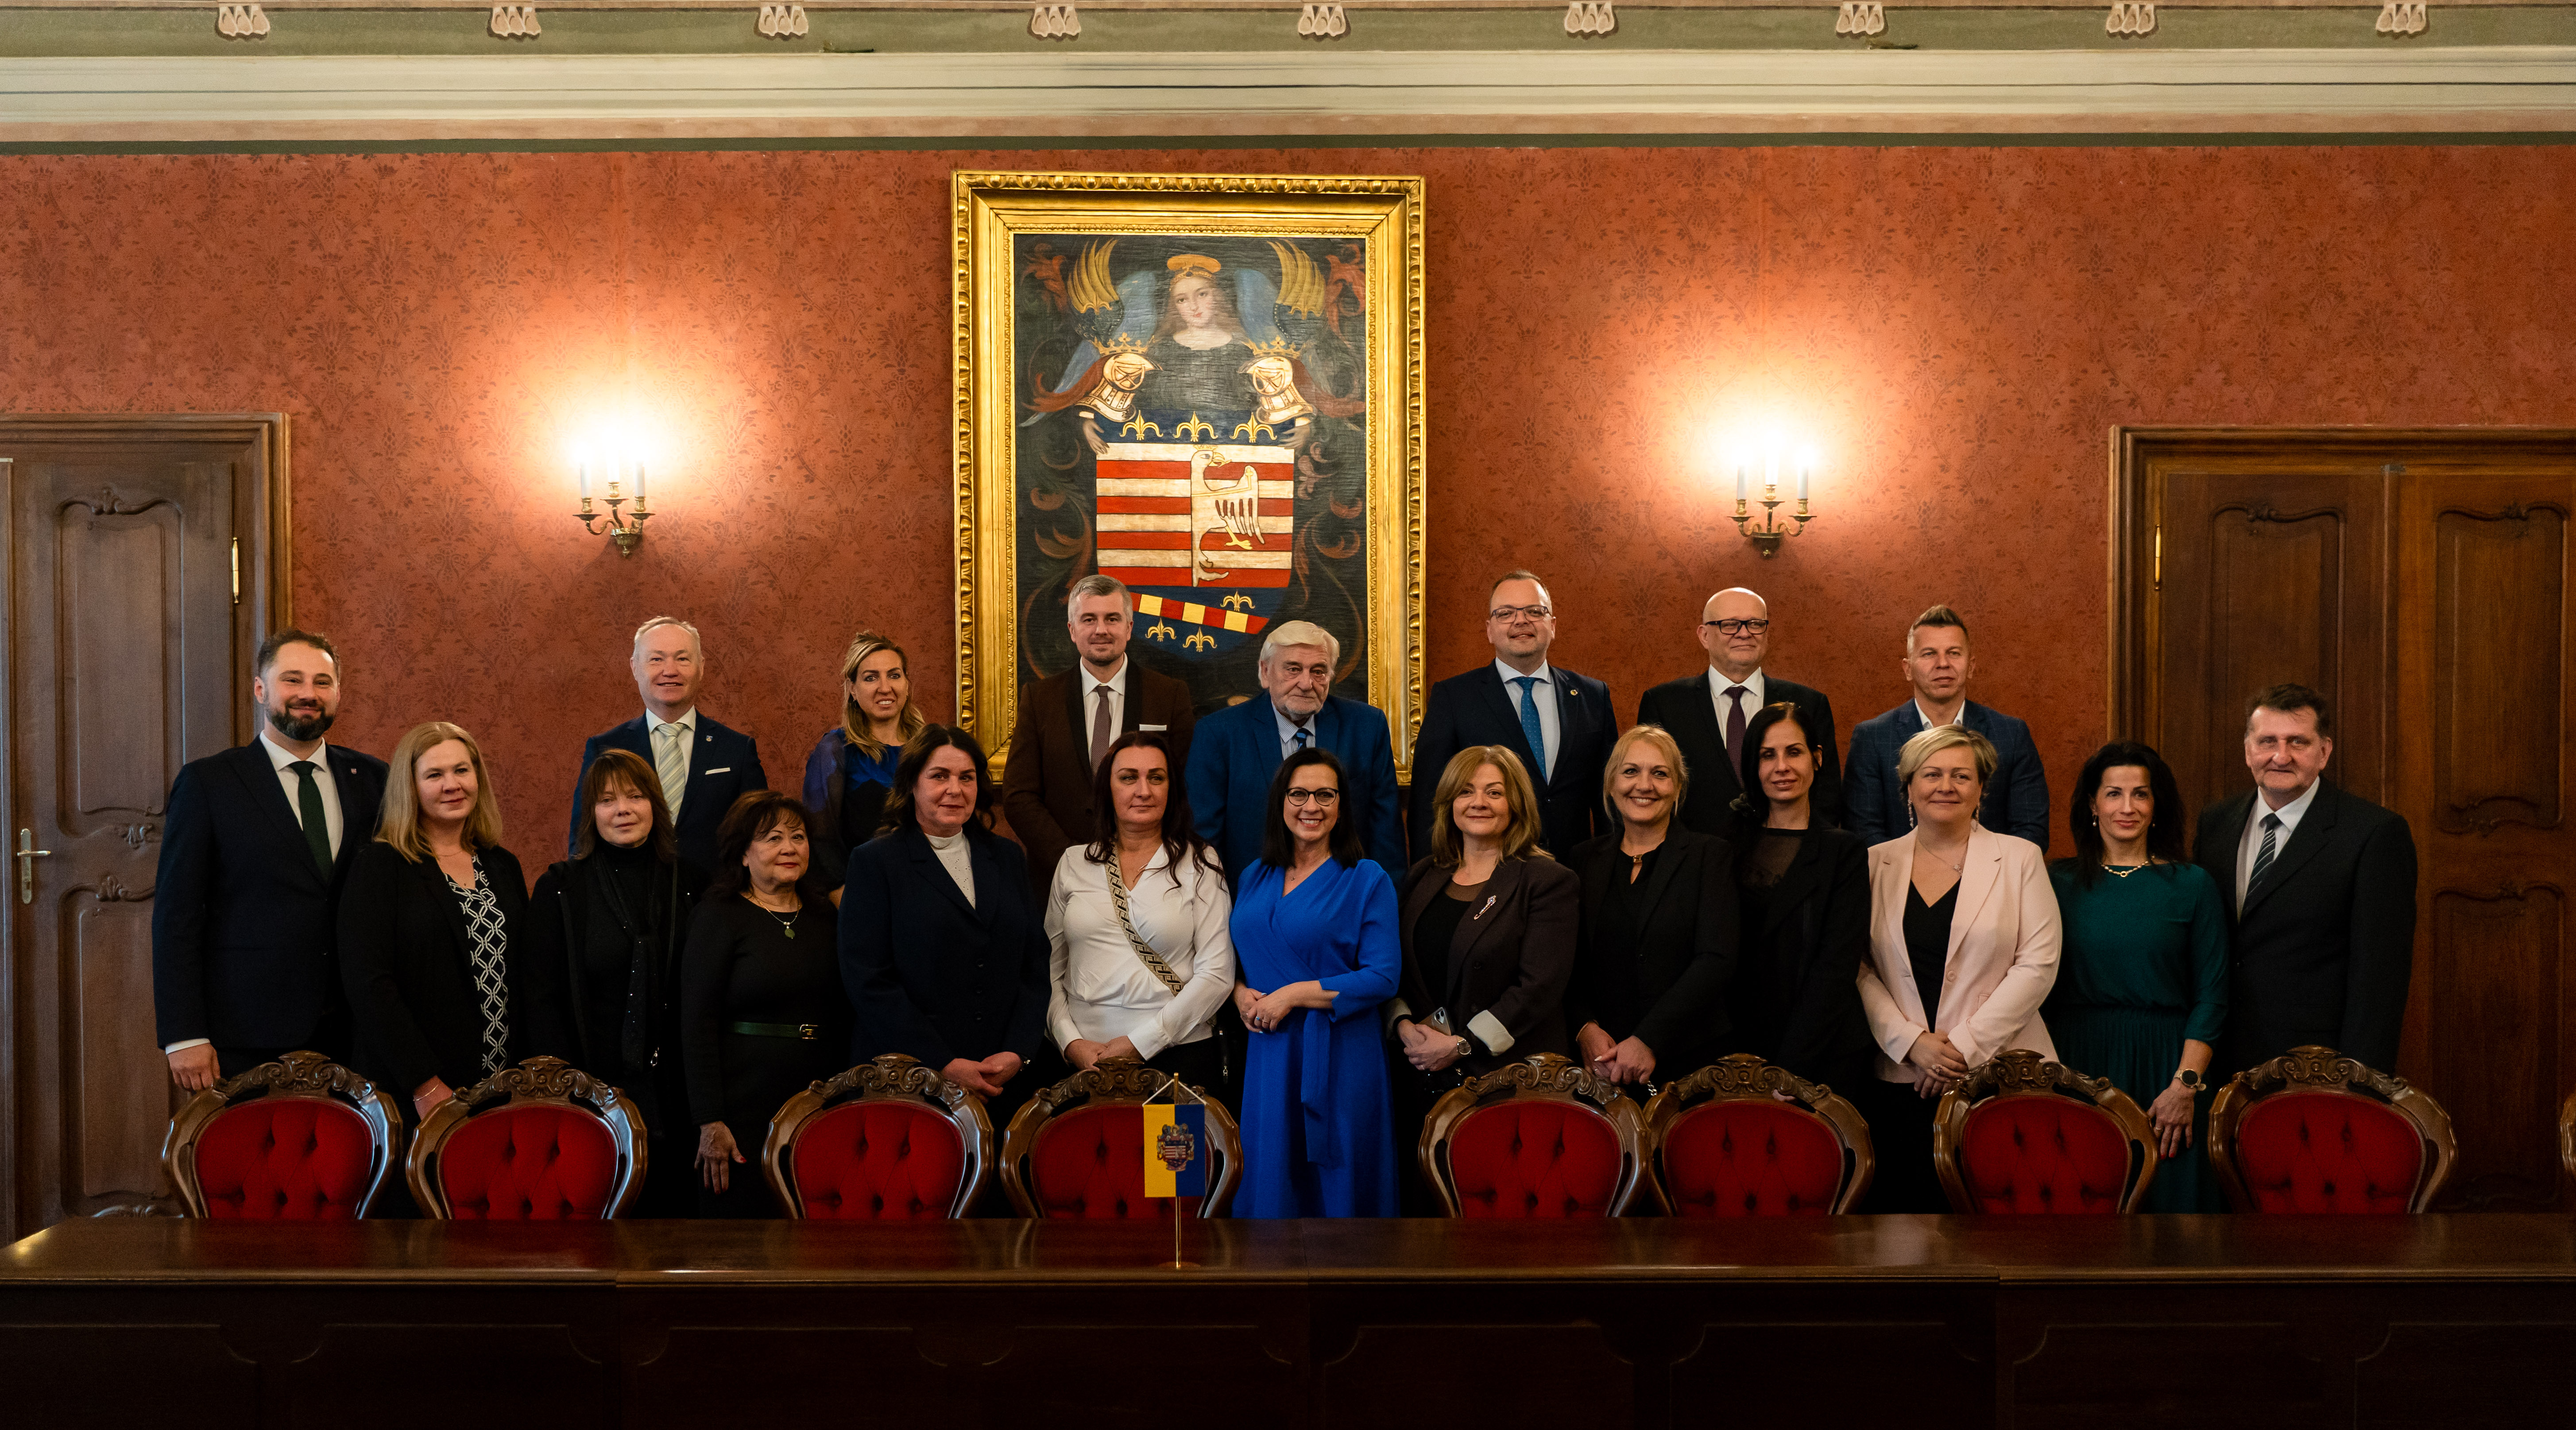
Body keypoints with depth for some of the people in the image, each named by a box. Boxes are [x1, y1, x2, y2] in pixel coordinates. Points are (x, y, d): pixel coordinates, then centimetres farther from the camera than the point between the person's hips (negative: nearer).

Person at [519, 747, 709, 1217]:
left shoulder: (691, 885, 7)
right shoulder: (560, 888, 1)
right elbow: (541, 998, -2)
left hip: (674, 1092, 2)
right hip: (594, 1086, -2)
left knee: (676, 1206, 4)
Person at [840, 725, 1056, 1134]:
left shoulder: (1007, 857, 14)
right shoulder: (874, 862, 0)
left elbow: (1035, 965, 11)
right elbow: (869, 981, -8)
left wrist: (1018, 1051, -5)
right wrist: (945, 1065, -14)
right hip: (909, 1082, -3)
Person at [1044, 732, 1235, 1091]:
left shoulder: (1200, 863, 2)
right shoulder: (1074, 863, 10)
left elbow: (1217, 975, -5)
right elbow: (1050, 968, 10)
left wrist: (1140, 1042, -10)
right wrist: (1071, 1041, -5)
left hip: (1177, 1055, -2)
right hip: (1084, 1059, 2)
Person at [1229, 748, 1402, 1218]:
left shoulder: (1367, 879, -3)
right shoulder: (1255, 878, 12)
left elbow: (1383, 977, -10)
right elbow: (1236, 957, 19)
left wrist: (1293, 995, -14)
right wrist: (1240, 992, -4)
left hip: (1337, 1056, -4)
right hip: (1268, 1054, 4)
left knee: (1335, 1187, 2)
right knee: (1268, 1184, 8)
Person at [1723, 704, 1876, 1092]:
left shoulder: (1844, 852, -1)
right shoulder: (1731, 843, 6)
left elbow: (1837, 966, -8)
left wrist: (1788, 1066, -17)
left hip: (1824, 1060, -2)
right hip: (1737, 1053, 2)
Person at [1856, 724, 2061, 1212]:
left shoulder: (2020, 859, 5)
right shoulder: (1876, 864, 10)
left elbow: (2038, 965, -3)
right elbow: (1859, 970, 5)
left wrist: (1965, 1046, -9)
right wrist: (1912, 1042, -9)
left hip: (2000, 1076, -1)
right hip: (1900, 1080, 2)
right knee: (1903, 1203, -1)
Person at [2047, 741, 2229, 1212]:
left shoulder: (2193, 885, 1)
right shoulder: (2060, 883, 5)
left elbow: (2211, 998, -1)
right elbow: (2042, 991, 6)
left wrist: (2186, 1085, -10)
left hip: (2163, 1067, -1)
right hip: (2077, 1066, 1)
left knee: (2166, 1197, 4)